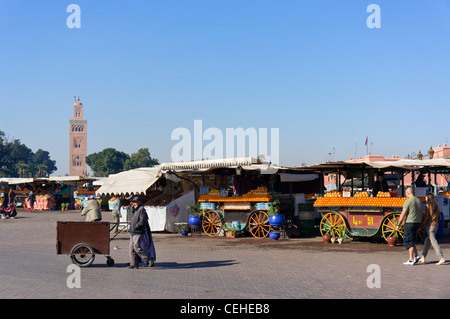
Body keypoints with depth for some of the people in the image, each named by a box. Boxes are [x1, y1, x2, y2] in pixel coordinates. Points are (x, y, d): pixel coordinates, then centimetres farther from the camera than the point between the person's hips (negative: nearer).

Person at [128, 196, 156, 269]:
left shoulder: (142, 210, -11)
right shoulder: (135, 210, 20)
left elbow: (142, 221, -19)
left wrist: (135, 226, -14)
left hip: (139, 233, -10)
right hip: (133, 233, 10)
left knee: (137, 247, -14)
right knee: (132, 248, 5)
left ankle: (149, 260, -6)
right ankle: (133, 264, 8)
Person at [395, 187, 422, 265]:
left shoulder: (408, 201, -14)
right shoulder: (419, 201, 10)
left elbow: (403, 214, -16)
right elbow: (421, 214, 15)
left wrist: (398, 225, -10)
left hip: (409, 223, -8)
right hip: (417, 223, 8)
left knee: (408, 242, -2)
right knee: (411, 240, 19)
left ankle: (411, 260, -3)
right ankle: (416, 256, 9)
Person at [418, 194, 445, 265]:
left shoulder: (427, 205, -9)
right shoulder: (436, 206, 12)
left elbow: (426, 217, -13)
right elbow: (439, 217, 14)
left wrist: (421, 225, -2)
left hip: (429, 226, -8)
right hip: (435, 225, 8)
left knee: (434, 242, -10)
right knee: (427, 242, 14)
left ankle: (441, 258, -18)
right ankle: (423, 258, 17)